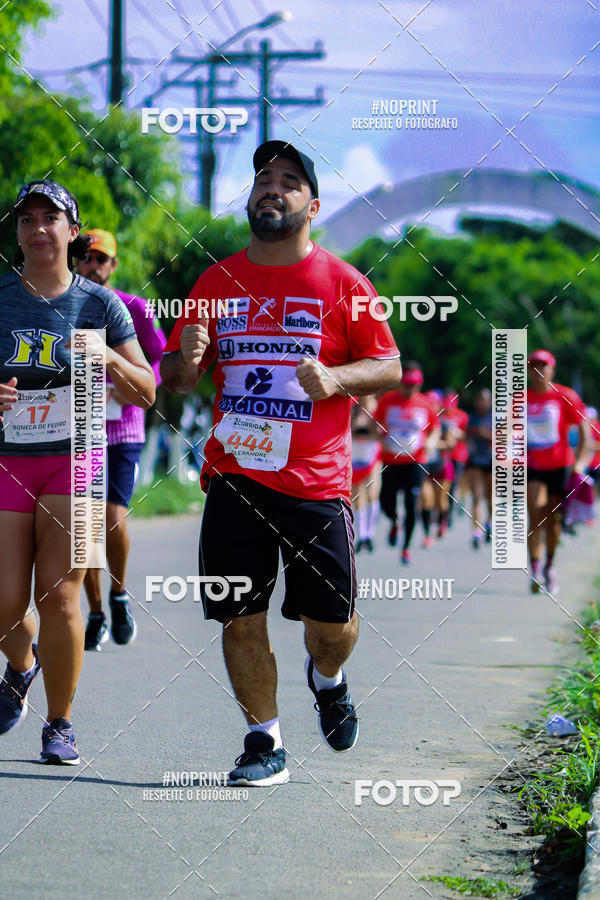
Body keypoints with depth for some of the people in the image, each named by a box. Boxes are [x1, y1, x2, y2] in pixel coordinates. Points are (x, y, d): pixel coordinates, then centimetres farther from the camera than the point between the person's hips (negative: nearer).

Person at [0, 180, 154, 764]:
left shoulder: (99, 304, 2)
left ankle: (60, 726, 5)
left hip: (74, 459, -1)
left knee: (58, 595, -11)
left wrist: (107, 357, -17)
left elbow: (145, 393, 3)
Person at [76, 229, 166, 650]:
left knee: (114, 520, -14)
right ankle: (96, 613, 15)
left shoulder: (134, 308, 1)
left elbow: (163, 357, 5)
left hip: (122, 430, -2)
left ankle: (119, 595, 13)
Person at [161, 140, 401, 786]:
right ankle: (264, 741, 13)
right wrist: (186, 359, -10)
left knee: (331, 621, 2)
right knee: (241, 618, -2)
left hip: (317, 481, -2)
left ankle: (327, 678, 36)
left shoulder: (342, 283, 2)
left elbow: (389, 366, 3)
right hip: (235, 474, 2)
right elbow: (174, 379, 14)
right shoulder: (218, 280, 10)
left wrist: (336, 378, -17)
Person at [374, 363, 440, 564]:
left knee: (411, 505, -8)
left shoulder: (425, 404, 2)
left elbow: (435, 428, 13)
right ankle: (394, 523, 36)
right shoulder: (387, 400, 1)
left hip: (415, 461, -1)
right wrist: (382, 439, -12)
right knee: (387, 504, -2)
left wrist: (431, 441, -7)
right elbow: (376, 424, 7)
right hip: (390, 461, 1)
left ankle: (406, 548, 5)